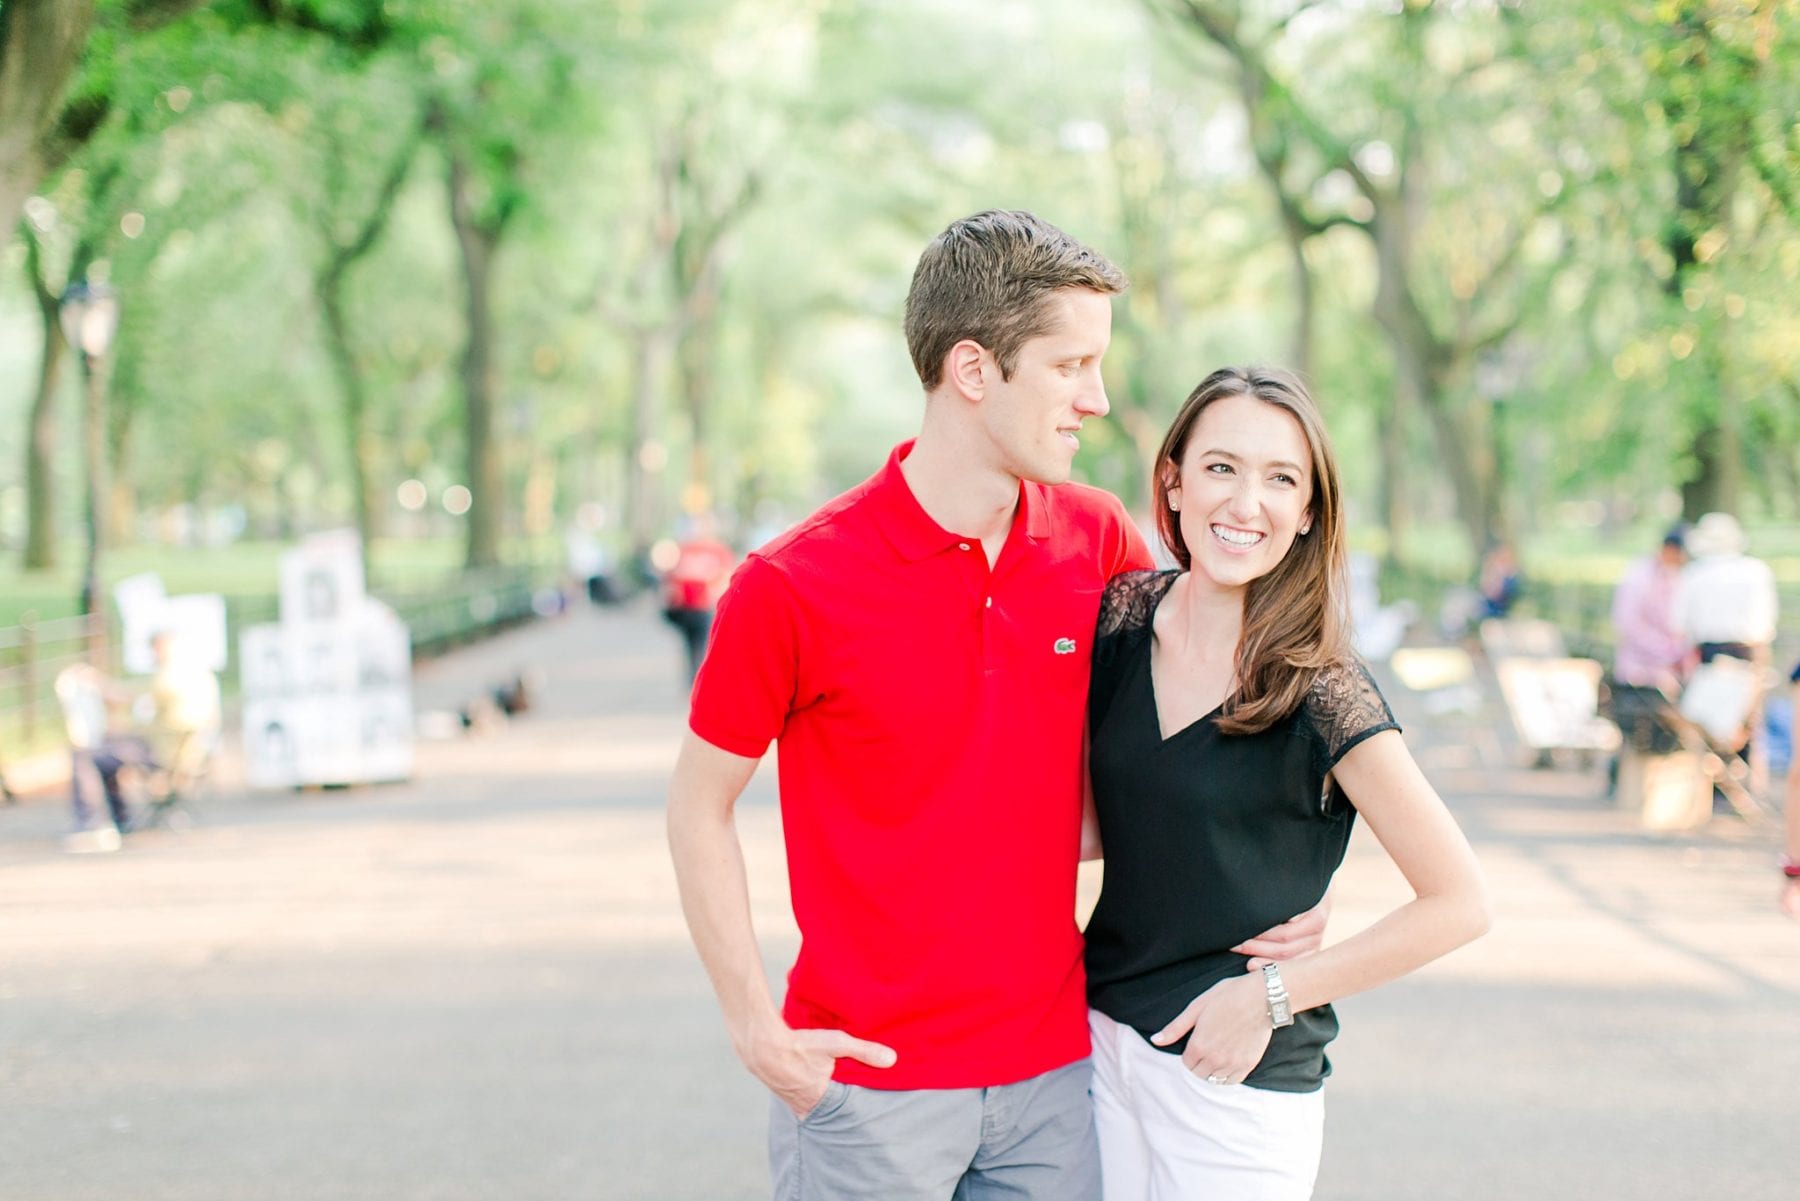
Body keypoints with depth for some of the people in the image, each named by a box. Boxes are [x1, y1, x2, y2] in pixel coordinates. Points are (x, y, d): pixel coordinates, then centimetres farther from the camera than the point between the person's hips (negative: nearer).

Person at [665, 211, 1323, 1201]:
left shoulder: (1096, 540, 0)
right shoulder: (790, 589, -13)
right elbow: (698, 806, -3)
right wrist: (756, 1028, -9)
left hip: (1054, 1069, 4)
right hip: (869, 1080, -4)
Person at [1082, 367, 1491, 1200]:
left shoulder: (1320, 691, -16)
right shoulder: (1126, 617, -1)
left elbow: (1457, 903, -13)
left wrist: (1271, 995, -13)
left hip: (1241, 1084, -5)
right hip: (1100, 1044, 5)